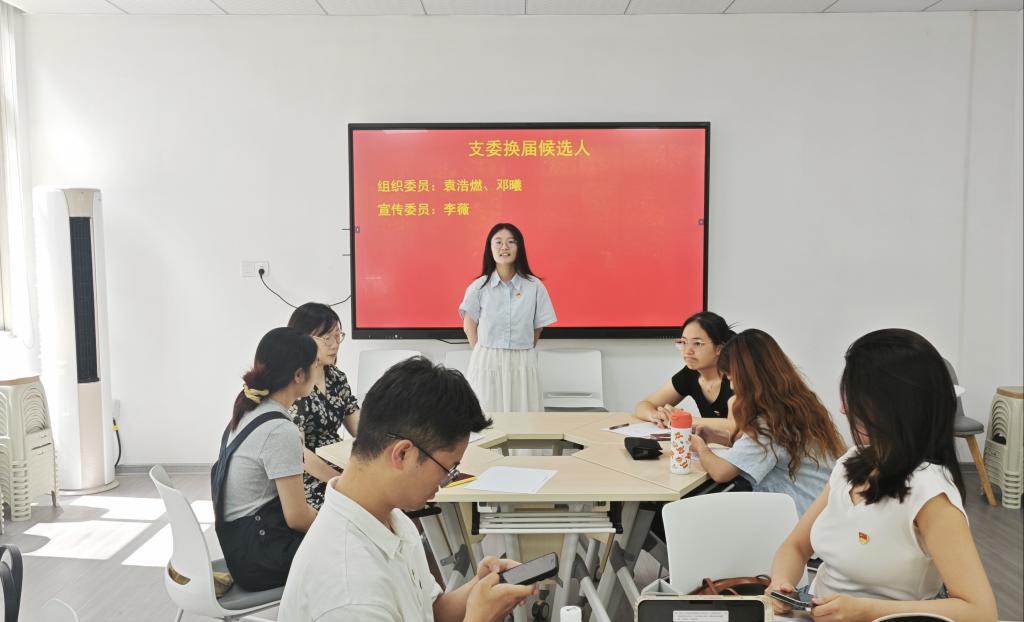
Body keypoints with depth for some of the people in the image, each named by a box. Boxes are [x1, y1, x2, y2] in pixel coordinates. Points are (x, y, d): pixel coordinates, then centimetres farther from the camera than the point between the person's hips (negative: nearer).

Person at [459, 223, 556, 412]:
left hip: (522, 363, 1)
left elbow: (537, 329, 6)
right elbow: (469, 326, 6)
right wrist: (485, 356, 3)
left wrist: (520, 354, 4)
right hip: (487, 363, 0)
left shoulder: (534, 286, -1)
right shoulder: (478, 287, -2)